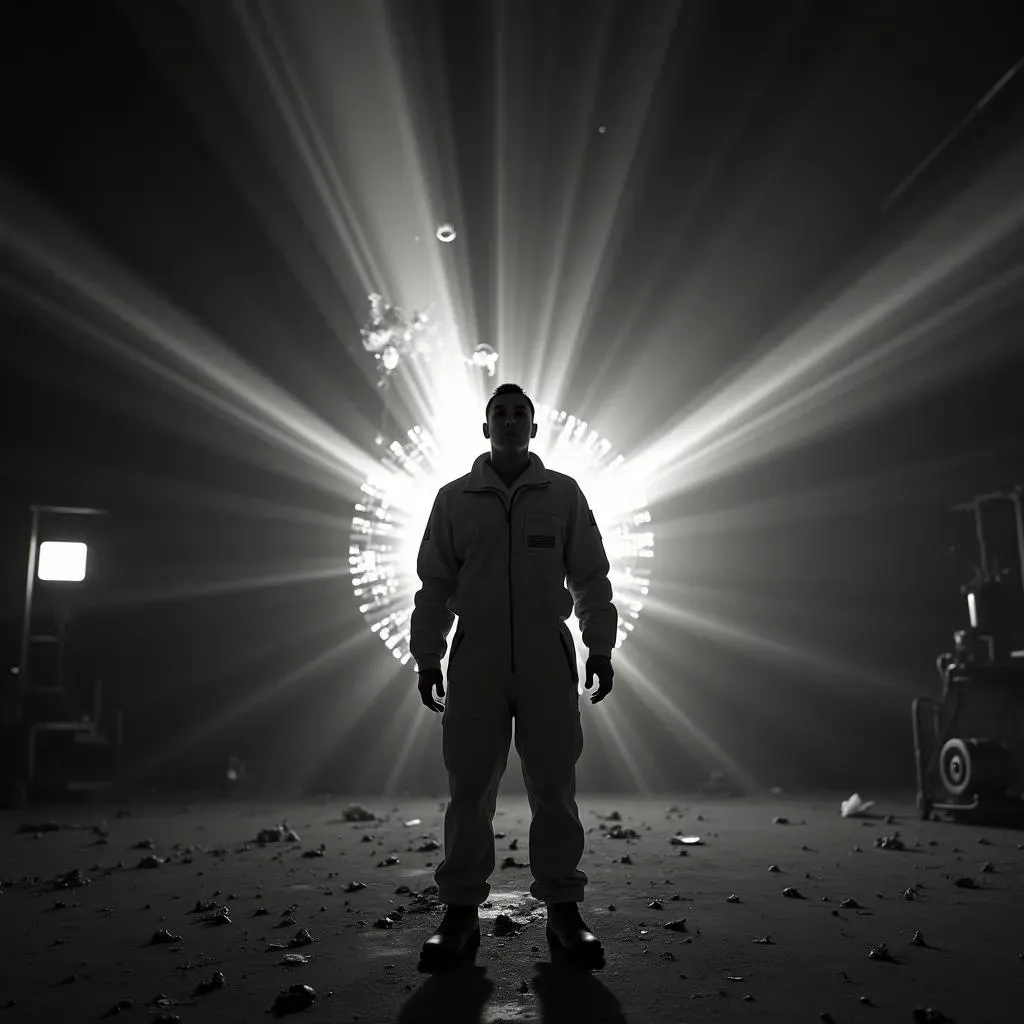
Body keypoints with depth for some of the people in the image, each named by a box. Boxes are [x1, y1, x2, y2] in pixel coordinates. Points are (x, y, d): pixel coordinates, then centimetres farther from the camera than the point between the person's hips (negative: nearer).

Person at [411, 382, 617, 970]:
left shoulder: (564, 494, 8)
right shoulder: (454, 498, 8)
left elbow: (591, 579, 9)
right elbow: (435, 585, 9)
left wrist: (600, 647, 3)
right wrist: (428, 658, 4)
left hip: (548, 659, 0)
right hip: (476, 658, 0)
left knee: (554, 786, 5)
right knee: (470, 787, 3)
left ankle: (563, 909, 17)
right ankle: (461, 910, 14)